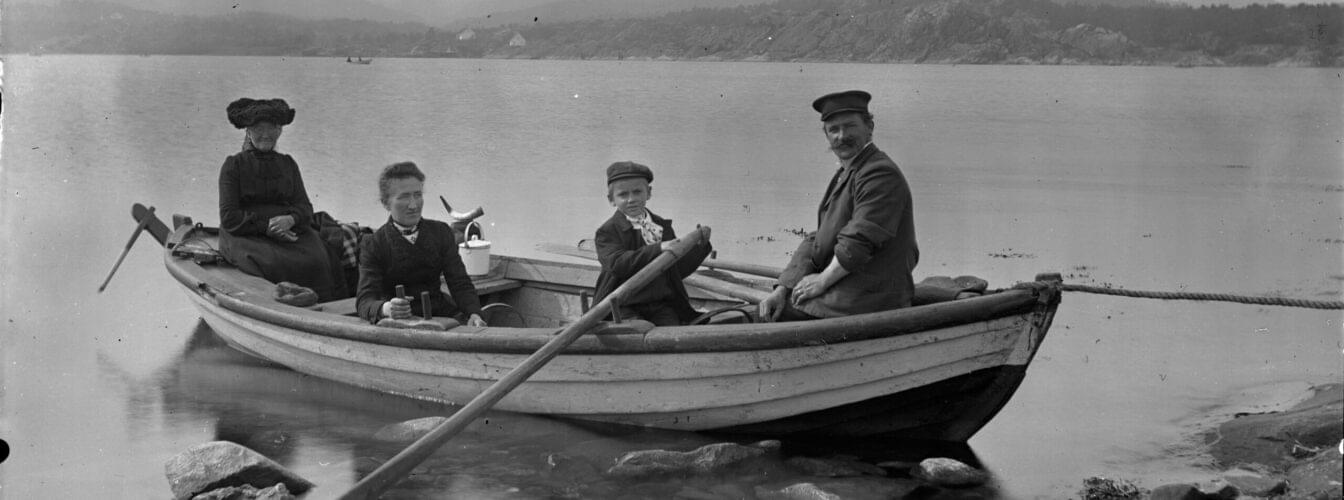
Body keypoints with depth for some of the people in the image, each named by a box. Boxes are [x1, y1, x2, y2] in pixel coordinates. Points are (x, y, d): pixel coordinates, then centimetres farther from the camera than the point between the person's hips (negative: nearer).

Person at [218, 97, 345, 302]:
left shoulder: (287, 164, 19)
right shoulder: (233, 165, 7)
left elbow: (305, 207, 11)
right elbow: (228, 217, -2)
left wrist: (290, 219, -13)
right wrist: (267, 226, -13)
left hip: (290, 231, 3)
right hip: (246, 237, -3)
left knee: (317, 260, -27)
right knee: (277, 264, -35)